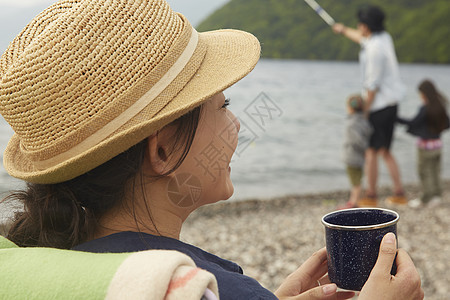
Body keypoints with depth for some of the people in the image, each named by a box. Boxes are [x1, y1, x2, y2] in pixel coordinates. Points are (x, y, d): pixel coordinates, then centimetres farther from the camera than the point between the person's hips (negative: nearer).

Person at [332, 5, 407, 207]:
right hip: (391, 104, 9)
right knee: (384, 151, 15)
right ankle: (399, 194, 15)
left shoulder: (375, 50, -21)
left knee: (371, 151, 1)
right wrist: (344, 31, 48)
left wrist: (365, 112, -13)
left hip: (379, 105, -9)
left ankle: (370, 197, 8)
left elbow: (373, 85, -21)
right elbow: (363, 39, 32)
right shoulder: (384, 38, 8)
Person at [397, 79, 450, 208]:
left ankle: (426, 197, 10)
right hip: (438, 142, 7)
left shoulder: (425, 108, -20)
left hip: (426, 144, -7)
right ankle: (436, 195, 19)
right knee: (435, 170, 15)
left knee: (424, 171, 4)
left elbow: (413, 123, -20)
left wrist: (396, 118, -15)